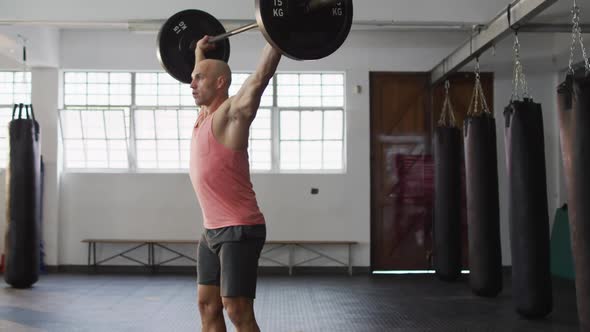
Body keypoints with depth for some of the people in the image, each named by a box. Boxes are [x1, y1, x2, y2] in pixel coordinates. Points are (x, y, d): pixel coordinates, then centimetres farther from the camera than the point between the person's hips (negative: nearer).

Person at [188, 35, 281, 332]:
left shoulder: (232, 112, -11)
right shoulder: (205, 115, 13)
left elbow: (261, 75, -20)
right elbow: (203, 78, 33)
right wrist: (200, 51, 43)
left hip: (240, 230, -9)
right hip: (212, 231, 9)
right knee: (207, 305, 13)